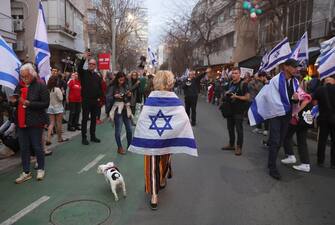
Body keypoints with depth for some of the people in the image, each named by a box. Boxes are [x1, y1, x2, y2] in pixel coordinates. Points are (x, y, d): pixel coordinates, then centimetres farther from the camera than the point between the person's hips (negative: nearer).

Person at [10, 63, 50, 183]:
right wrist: (14, 101, -1)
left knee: (37, 146, 5)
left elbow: (45, 104, -14)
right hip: (21, 122, 6)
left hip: (35, 122, -6)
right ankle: (26, 172, 22)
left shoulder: (40, 86, -8)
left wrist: (28, 103, -20)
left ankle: (41, 169, 23)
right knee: (23, 148, 10)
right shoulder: (19, 86, 11)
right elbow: (16, 102, 23)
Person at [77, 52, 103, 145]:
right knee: (85, 119, 0)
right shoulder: (84, 73, 0)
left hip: (95, 101, 5)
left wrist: (99, 97, 5)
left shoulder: (97, 76, 12)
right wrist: (84, 58, -31)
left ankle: (93, 136, 23)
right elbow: (79, 68, -22)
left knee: (94, 119, 12)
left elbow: (100, 88, 16)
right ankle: (84, 138, 6)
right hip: (86, 100, -5)